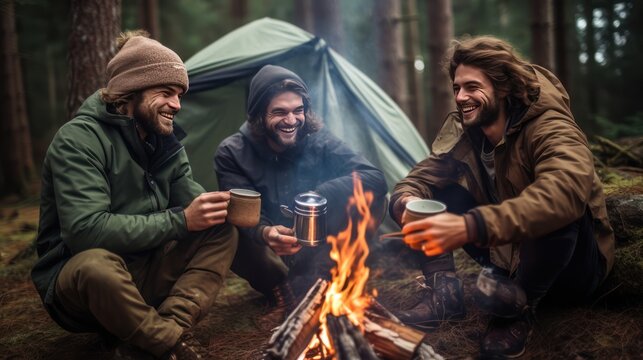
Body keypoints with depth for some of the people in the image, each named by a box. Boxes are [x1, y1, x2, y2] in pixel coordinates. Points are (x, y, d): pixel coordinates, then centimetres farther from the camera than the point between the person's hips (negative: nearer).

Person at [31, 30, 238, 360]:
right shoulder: (79, 140, -20)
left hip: (143, 269, 7)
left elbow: (190, 196, 1)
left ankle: (166, 330, -25)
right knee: (97, 264, -41)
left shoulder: (163, 137, 3)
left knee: (223, 232, -9)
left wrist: (218, 205, -23)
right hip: (78, 279, -7)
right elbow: (86, 230, -31)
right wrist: (180, 221, -31)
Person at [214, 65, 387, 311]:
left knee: (371, 199, -22)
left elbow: (375, 179, -18)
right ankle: (284, 289, -11)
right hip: (270, 258, 0)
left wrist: (317, 198, -33)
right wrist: (264, 233, -42)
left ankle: (312, 284, -19)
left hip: (317, 254, 1)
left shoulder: (319, 142, -8)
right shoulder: (232, 154, -10)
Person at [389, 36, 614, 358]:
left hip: (574, 263, -5)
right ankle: (445, 291, -9)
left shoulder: (550, 128, -26)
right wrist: (408, 203, -36)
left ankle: (520, 306, -14)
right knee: (433, 193, -8)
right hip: (507, 252, 5)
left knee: (558, 210, -39)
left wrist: (470, 227, -58)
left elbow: (565, 192, -46)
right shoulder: (460, 128, -6)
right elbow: (422, 177, -9)